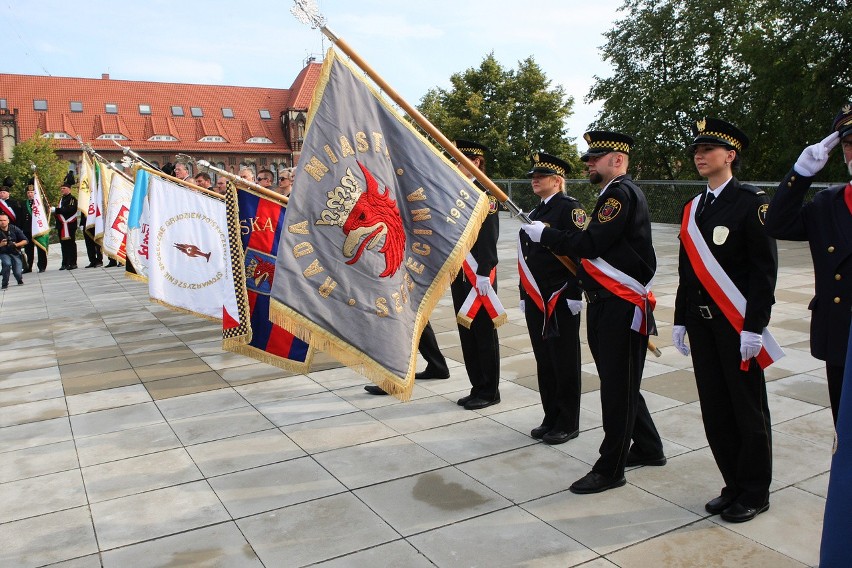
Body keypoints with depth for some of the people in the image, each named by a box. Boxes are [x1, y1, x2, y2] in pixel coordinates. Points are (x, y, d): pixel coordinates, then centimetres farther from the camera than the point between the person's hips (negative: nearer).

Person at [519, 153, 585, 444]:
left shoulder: (570, 208, -8)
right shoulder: (534, 213, 17)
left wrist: (574, 294, -19)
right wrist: (525, 295, 19)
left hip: (561, 301, -8)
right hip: (536, 301, 8)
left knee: (565, 364, 3)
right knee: (544, 363, 13)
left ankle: (568, 424, 15)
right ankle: (551, 419, 26)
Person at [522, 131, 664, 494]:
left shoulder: (622, 193, -14)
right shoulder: (612, 195, 17)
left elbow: (591, 243, -22)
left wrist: (544, 234, -13)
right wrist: (582, 278, 7)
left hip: (621, 309, -10)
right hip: (605, 304, 10)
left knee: (618, 388, -1)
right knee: (618, 383, 18)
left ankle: (610, 470, 9)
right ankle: (648, 449, 34)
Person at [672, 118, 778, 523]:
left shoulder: (751, 201, -7)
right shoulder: (692, 208, 12)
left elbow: (765, 268, -12)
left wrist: (754, 326, -17)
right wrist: (681, 320, 12)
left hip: (737, 324, -6)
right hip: (701, 323, 6)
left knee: (748, 410, 5)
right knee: (715, 410, 11)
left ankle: (755, 493, 21)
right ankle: (734, 485, 26)